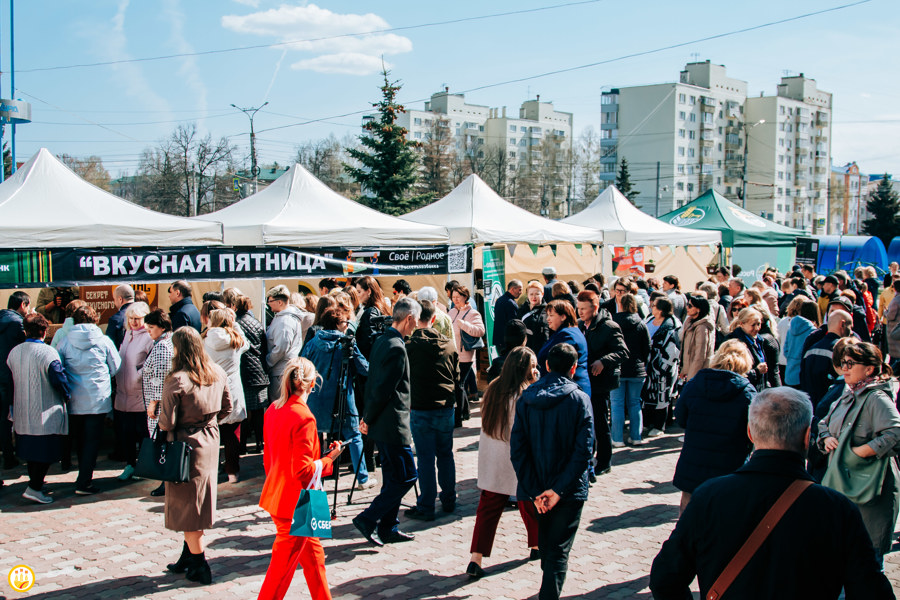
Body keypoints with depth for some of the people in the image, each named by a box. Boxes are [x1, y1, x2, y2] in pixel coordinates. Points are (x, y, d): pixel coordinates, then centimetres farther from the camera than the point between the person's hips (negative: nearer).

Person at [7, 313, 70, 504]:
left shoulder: (14, 352, 3)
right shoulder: (48, 352, -18)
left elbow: (9, 380, 12)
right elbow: (59, 380, -20)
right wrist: (66, 396, -1)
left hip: (22, 413, 7)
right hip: (45, 413, -7)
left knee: (30, 450, 18)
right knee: (46, 451, 0)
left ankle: (35, 481, 30)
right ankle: (34, 488, -4)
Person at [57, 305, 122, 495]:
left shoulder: (65, 342, -1)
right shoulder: (104, 341, -5)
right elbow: (116, 368, 3)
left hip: (74, 401, 3)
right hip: (98, 399, -2)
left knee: (79, 440, 16)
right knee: (92, 440, 1)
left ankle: (84, 477, 29)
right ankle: (84, 483, -3)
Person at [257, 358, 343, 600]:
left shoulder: (273, 410, 3)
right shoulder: (303, 418, -22)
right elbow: (303, 471, -23)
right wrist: (329, 459, -8)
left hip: (277, 495, 9)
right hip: (295, 504, -9)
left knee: (313, 555, 21)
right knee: (282, 568, 4)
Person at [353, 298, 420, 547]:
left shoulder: (381, 340, 11)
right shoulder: (396, 348, -19)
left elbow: (374, 382, 14)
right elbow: (382, 389, -20)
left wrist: (367, 416, 14)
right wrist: (368, 419, -9)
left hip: (382, 423, 10)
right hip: (393, 424, -10)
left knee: (394, 477, 16)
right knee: (406, 476, -2)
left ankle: (388, 528, 22)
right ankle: (368, 519, 0)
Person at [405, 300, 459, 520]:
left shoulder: (408, 345, -10)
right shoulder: (449, 345, 2)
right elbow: (457, 378, 11)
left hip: (420, 409, -4)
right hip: (446, 408, 4)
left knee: (425, 458, 1)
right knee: (446, 454, 15)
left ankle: (426, 507, 6)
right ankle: (449, 501, 25)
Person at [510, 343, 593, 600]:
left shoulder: (525, 398, -2)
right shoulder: (579, 399, -10)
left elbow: (517, 449, -7)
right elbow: (583, 451, -17)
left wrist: (535, 491, -8)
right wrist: (559, 490, -15)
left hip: (538, 490, 4)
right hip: (569, 491, -4)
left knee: (546, 545, 24)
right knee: (558, 550, 2)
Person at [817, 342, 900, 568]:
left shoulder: (877, 398, -14)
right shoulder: (847, 395, 12)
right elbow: (824, 424, 23)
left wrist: (859, 451, -23)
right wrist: (826, 438, 0)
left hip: (868, 489, -8)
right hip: (842, 484, 8)